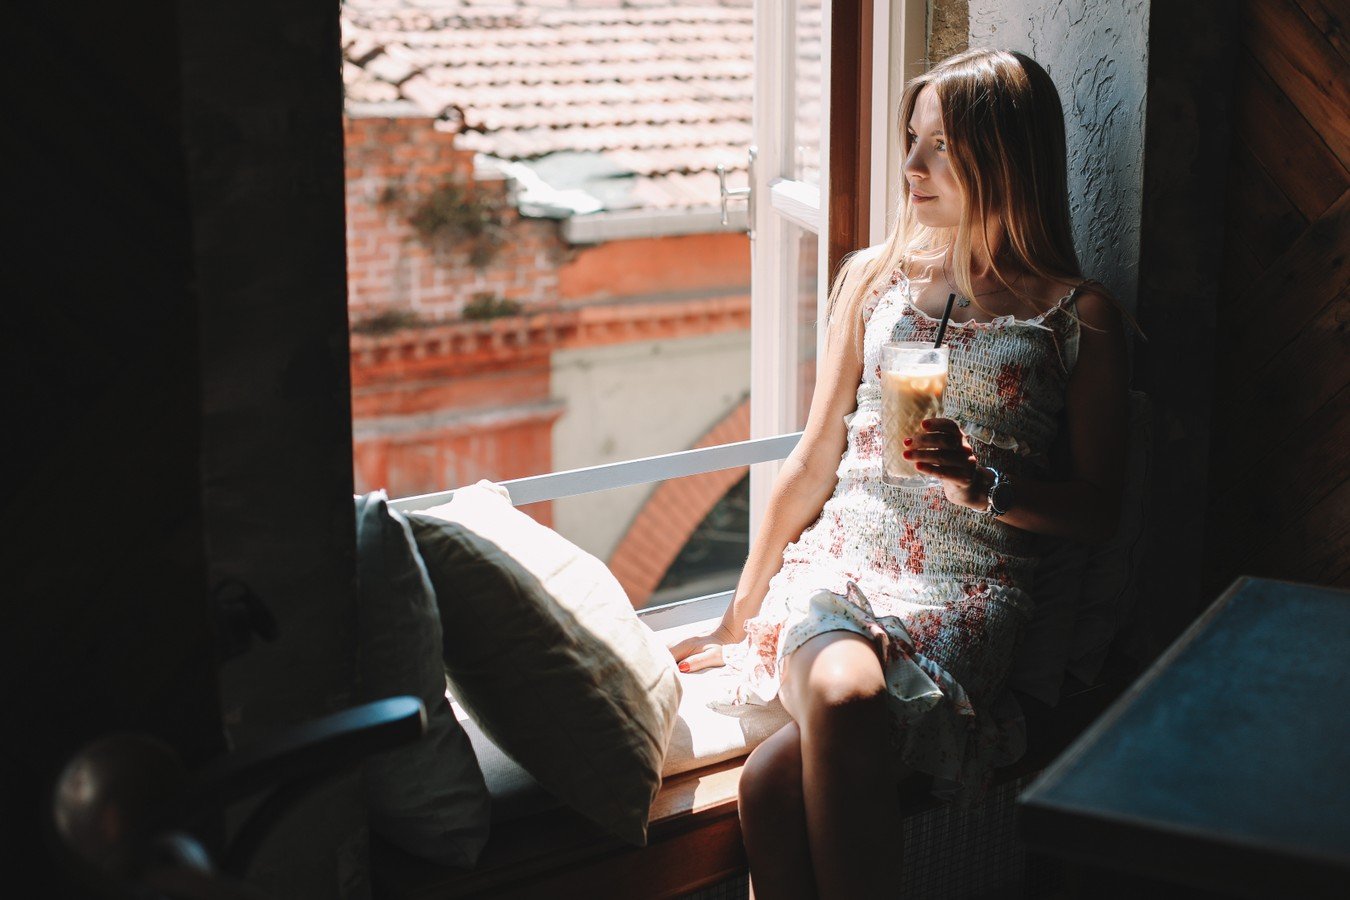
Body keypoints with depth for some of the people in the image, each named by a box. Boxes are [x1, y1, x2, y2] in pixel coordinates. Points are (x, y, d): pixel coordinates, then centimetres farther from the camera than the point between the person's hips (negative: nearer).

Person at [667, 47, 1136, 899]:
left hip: (968, 597, -2)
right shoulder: (873, 277, 15)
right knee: (841, 695, -37)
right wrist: (738, 613, 17)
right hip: (839, 565, 3)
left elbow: (1098, 509, 5)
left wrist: (985, 482, -14)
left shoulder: (1080, 317, 5)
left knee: (775, 781, -31)